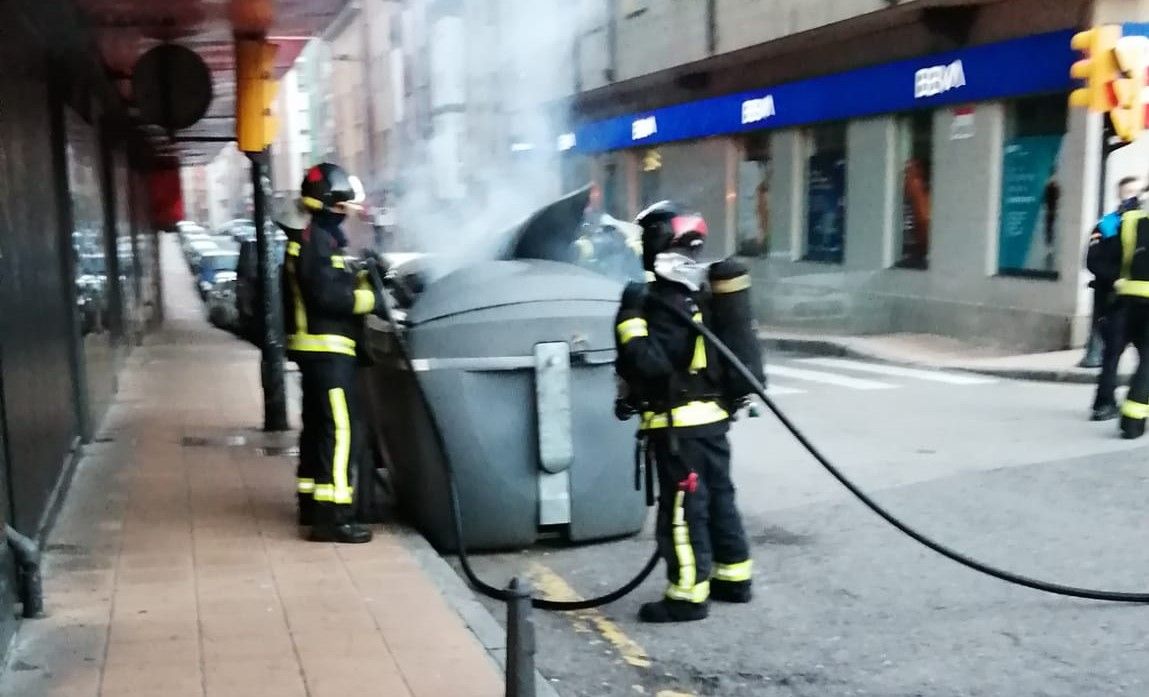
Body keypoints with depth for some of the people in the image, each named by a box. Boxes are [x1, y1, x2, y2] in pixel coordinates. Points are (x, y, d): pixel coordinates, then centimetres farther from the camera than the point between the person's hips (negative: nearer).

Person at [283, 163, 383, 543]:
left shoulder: (314, 238, 18)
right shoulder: (317, 240, -14)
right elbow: (328, 295, -23)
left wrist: (362, 279, 5)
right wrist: (372, 298, -16)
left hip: (316, 349, 11)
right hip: (327, 349, -11)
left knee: (318, 426, 17)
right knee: (340, 430, -12)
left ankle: (312, 502, 27)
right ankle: (331, 516, -14)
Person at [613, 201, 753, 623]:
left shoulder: (667, 304, -20)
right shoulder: (695, 295, 11)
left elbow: (652, 364, -28)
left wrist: (630, 320, -24)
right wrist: (635, 395, 19)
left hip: (680, 425, -10)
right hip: (710, 418, 10)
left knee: (683, 509, -2)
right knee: (718, 499, 17)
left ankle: (688, 596, 5)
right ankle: (733, 579, 28)